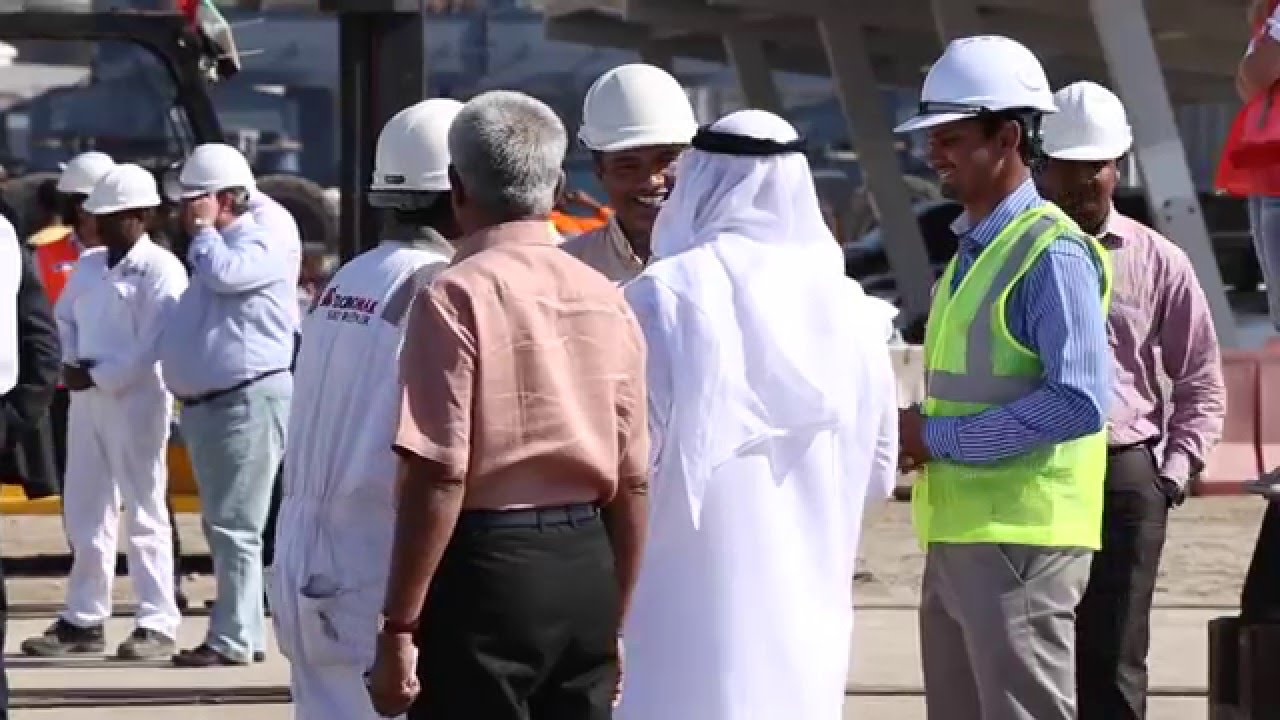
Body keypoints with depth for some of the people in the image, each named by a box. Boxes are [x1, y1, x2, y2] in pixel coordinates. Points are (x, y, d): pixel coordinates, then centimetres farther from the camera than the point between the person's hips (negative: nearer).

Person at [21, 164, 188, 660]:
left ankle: (158, 624, -2)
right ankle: (83, 620, 16)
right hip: (86, 397, 8)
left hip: (135, 400, -8)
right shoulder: (89, 265, 14)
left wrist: (99, 377, -15)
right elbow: (64, 317, 19)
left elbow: (152, 345, -15)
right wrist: (71, 362, 0)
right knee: (85, 512, 10)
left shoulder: (160, 269, -9)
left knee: (143, 512, -5)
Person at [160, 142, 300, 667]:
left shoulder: (266, 243, -8)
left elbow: (224, 273, -24)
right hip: (207, 402, 10)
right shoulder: (215, 246, 21)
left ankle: (232, 639, -12)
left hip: (248, 401, -10)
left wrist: (204, 229, -8)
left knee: (235, 526, -11)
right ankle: (246, 631, 19)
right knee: (221, 526, 13)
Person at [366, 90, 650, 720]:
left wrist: (399, 628, -12)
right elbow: (633, 480, 12)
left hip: (488, 564, -6)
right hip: (589, 570, 6)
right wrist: (614, 623, 21)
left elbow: (438, 477, -16)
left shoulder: (457, 297, -10)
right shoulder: (606, 301, 9)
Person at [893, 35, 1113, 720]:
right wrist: (915, 432, 4)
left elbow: (1080, 402, -21)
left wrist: (940, 436, -16)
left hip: (1019, 539, -9)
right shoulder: (970, 250, 16)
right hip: (957, 535, 9)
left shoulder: (1052, 253, -13)